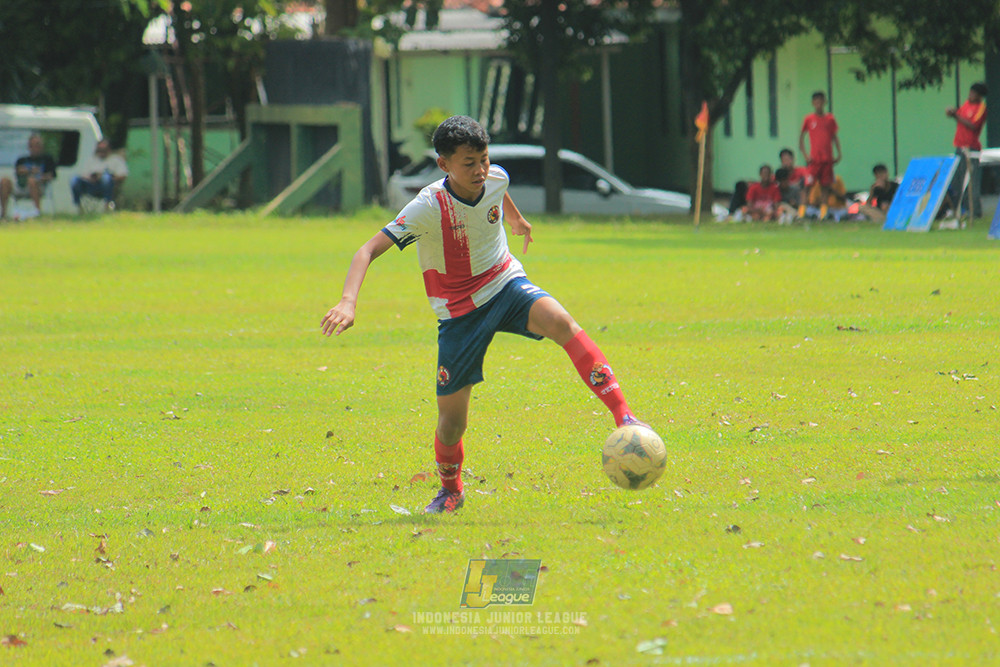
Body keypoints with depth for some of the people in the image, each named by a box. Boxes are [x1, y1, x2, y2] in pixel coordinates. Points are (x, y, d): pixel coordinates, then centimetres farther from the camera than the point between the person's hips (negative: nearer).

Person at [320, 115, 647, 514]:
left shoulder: (496, 180, -10)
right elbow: (368, 251, -29)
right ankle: (451, 491, 33)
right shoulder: (429, 208, -25)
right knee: (452, 419, -1)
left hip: (506, 286, 2)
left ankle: (624, 418, -35)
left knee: (559, 322, -31)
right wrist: (348, 302, -45)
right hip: (459, 313, -2)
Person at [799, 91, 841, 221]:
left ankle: (823, 212, 8)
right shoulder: (808, 119, 2)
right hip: (814, 159, -3)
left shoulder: (830, 119, 8)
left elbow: (834, 137, 15)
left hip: (827, 158, 3)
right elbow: (801, 137, 6)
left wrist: (838, 153, 5)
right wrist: (805, 154, -4)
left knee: (826, 186, 3)